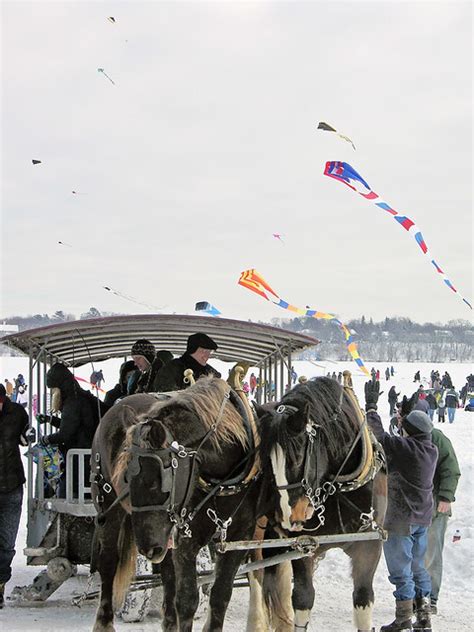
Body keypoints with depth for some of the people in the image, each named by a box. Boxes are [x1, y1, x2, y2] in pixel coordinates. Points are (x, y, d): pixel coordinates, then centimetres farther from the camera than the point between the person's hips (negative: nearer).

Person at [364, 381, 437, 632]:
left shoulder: (403, 448, -22)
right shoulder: (432, 451, 0)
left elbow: (378, 434, -16)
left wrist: (371, 405, -5)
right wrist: (407, 415, 26)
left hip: (400, 518, -8)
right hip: (422, 517, 8)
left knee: (400, 569, 1)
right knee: (418, 567, 16)